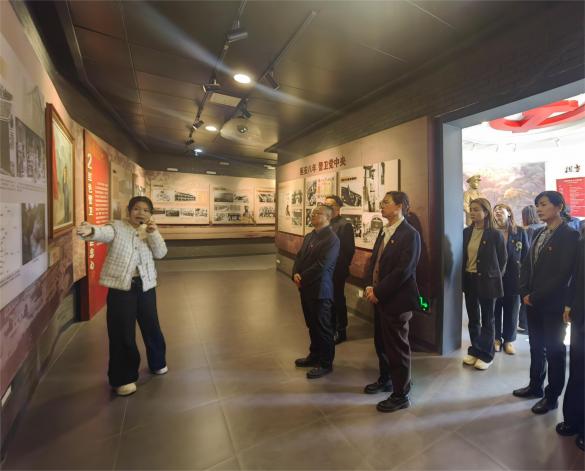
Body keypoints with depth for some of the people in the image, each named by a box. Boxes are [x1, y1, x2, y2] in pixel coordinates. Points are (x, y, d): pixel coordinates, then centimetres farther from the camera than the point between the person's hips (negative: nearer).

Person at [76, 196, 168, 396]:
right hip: (120, 287, -3)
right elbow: (104, 233, -27)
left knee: (151, 327, 16)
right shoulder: (117, 227, -4)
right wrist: (91, 231, -50)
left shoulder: (150, 232, 8)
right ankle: (123, 378, 22)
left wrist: (153, 234, -14)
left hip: (145, 285, 4)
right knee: (122, 333, 3)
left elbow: (161, 253, -3)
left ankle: (157, 363, 40)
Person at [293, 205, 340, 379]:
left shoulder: (331, 239, -16)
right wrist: (295, 274, -7)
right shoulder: (309, 236, 11)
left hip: (320, 290, -8)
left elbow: (321, 266, -22)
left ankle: (325, 363, 23)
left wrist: (302, 278, -14)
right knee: (312, 324, 21)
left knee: (323, 327, 7)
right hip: (306, 288, 8)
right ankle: (314, 355, 39)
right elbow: (299, 257, 11)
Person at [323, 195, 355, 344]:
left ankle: (341, 331, 25)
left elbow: (350, 249, -14)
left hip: (337, 270, -6)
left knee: (338, 300, 7)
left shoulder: (345, 225, -13)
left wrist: (342, 266, -10)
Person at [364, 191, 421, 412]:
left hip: (397, 299, -8)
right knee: (381, 343, 21)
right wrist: (369, 286, -2)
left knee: (397, 347, 7)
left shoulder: (410, 234, -16)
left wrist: (378, 292, -17)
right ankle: (385, 380, 43)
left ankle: (401, 395, 26)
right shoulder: (384, 231, 11)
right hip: (379, 297, 8)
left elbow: (403, 271, -21)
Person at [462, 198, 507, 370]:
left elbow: (502, 260, -2)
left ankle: (486, 355, 23)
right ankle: (475, 351, 30)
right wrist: (464, 275, 4)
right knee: (473, 318, 15)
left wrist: (495, 278, 2)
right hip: (469, 280, 4)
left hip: (487, 281, -4)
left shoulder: (495, 234, -10)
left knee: (487, 319, 10)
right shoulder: (466, 232, 2)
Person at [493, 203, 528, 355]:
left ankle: (509, 340, 26)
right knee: (495, 310, 9)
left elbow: (526, 256, 3)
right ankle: (496, 338, 25)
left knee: (511, 311, 11)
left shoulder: (520, 232, 1)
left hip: (513, 278, 1)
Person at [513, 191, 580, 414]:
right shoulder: (539, 234, 9)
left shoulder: (569, 236, -11)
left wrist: (535, 297, -15)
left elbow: (562, 275, -17)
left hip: (552, 304, -6)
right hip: (532, 302, 6)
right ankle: (535, 386, 33)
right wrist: (525, 293, -1)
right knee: (536, 346, 17)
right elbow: (527, 265, 10)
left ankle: (552, 396, 24)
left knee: (554, 350, 8)